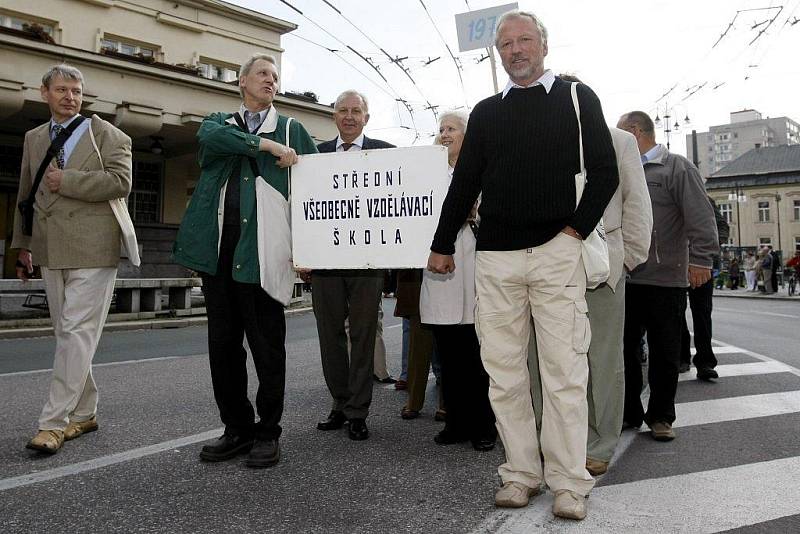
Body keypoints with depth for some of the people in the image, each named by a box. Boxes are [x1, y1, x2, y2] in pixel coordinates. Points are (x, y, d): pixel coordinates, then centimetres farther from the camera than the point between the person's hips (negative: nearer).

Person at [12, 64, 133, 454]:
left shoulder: (105, 134, 2)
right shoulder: (33, 138, 18)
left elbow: (121, 182, -12)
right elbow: (25, 195, 22)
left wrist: (64, 181, -10)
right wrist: (22, 244, 20)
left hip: (91, 250, -6)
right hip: (50, 250, 6)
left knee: (77, 334, -9)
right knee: (66, 335, 9)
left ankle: (53, 422, -6)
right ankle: (83, 414, 19)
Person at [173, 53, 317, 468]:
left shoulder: (292, 130, 15)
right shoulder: (219, 122, 19)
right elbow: (211, 137, -6)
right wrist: (267, 145, -11)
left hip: (262, 252, -3)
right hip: (217, 250, 3)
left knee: (267, 345, -2)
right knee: (223, 344, 7)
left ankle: (267, 433, 11)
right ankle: (237, 429, 19)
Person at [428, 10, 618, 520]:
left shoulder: (577, 98, 9)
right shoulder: (486, 112, 17)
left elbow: (605, 172, 4)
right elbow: (464, 184, 16)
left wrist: (577, 230, -6)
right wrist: (442, 244, 14)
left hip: (556, 252, -3)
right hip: (495, 257, 3)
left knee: (564, 370, -3)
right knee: (504, 370, 4)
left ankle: (570, 482, 7)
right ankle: (521, 472, 15)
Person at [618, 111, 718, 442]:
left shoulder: (676, 168, -1)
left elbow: (700, 217, -12)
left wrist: (700, 258, -20)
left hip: (666, 280, -5)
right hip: (625, 278, 5)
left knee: (664, 353, 5)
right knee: (624, 349, 8)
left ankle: (660, 416, 19)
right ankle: (629, 413, 21)